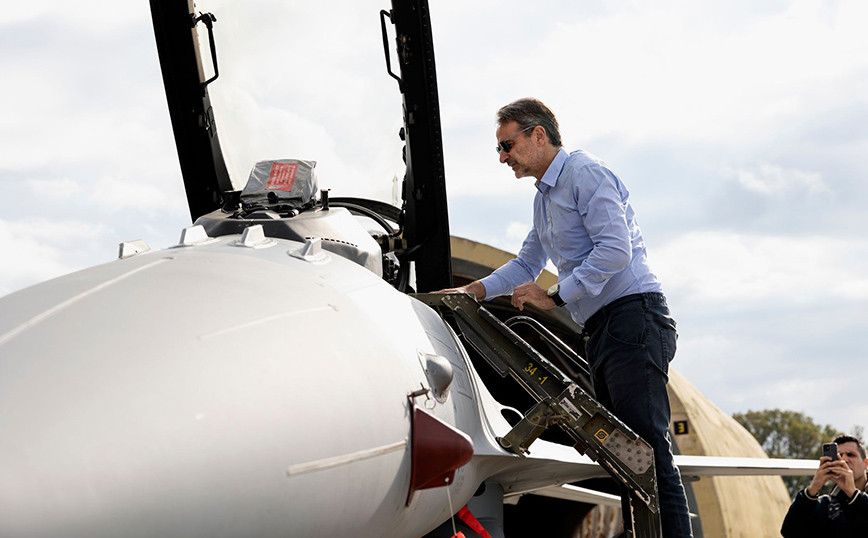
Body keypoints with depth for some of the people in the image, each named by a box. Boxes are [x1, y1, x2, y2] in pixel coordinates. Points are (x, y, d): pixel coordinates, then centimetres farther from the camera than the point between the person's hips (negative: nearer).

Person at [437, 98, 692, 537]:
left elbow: (615, 250, -17)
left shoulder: (584, 172, -6)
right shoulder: (543, 198, 25)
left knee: (649, 449, -17)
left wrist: (554, 296, -13)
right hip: (601, 329, 10)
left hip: (633, 315, -10)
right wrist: (472, 291, 24)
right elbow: (527, 265, 37)